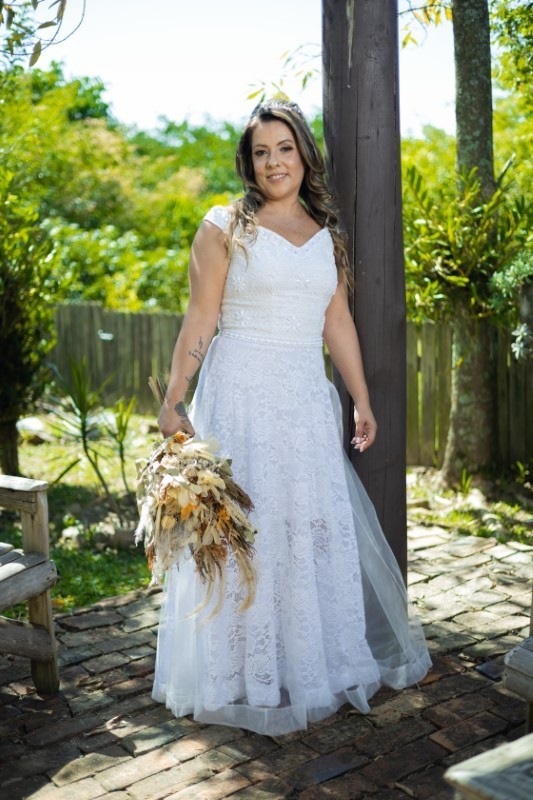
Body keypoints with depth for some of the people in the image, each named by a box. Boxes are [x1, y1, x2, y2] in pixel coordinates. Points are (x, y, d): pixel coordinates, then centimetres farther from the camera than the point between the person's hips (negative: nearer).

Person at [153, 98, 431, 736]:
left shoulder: (326, 234, 13)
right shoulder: (224, 227, 1)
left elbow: (338, 323, 15)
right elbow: (200, 319, -3)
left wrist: (362, 402, 13)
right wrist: (173, 401, -8)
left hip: (308, 396, 4)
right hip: (241, 393, -4)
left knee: (319, 527, 8)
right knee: (244, 528, 1)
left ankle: (323, 663, 26)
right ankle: (250, 678, 16)